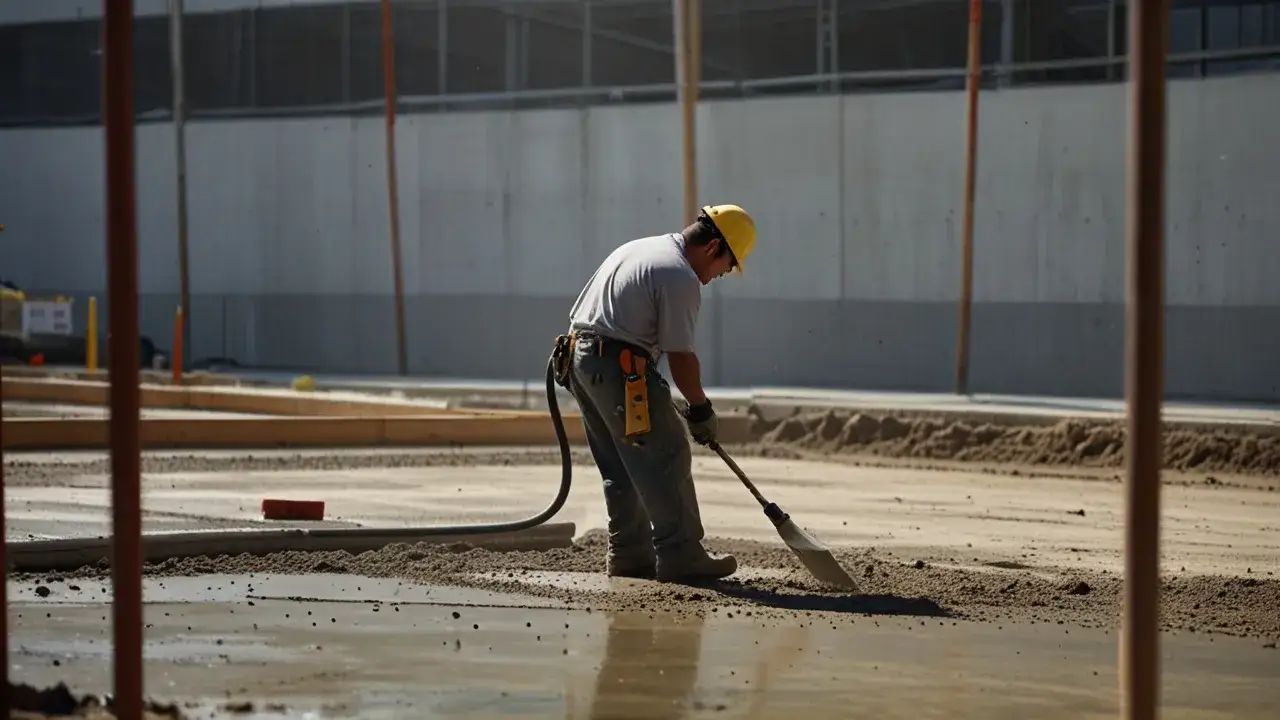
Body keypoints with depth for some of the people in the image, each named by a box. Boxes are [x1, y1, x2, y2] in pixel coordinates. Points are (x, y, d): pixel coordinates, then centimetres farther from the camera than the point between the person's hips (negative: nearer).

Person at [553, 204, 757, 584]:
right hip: (619, 367, -10)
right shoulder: (680, 278, -11)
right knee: (667, 459, -6)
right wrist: (701, 408, 0)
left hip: (580, 354, 10)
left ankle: (628, 553, 18)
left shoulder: (639, 248, 20)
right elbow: (681, 356, -11)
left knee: (621, 467, 15)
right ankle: (681, 556, -8)